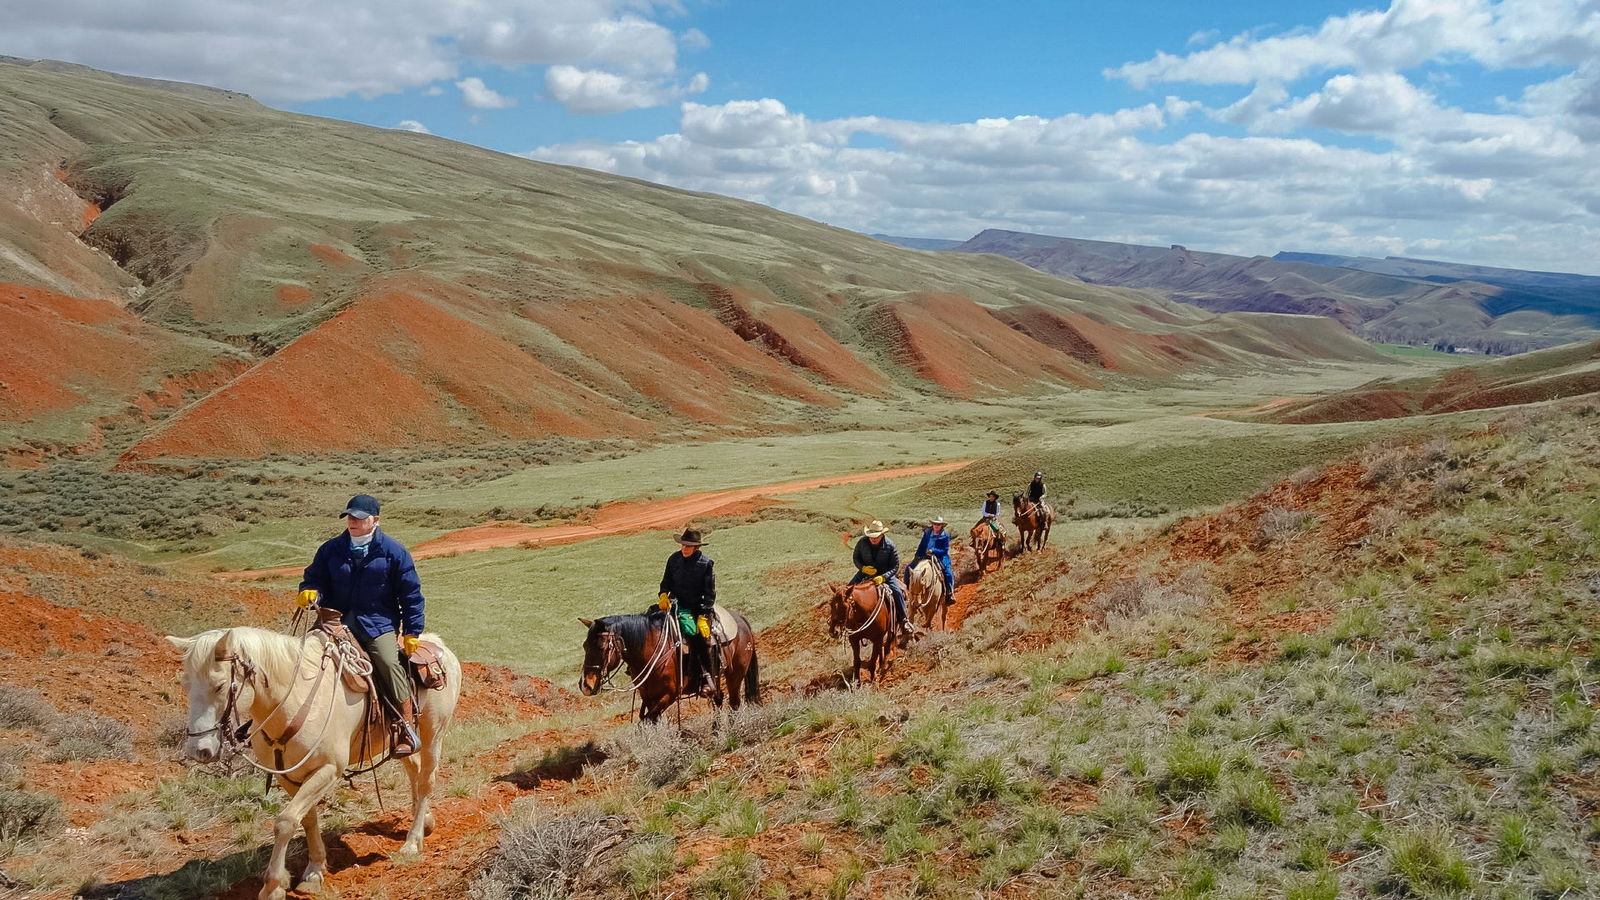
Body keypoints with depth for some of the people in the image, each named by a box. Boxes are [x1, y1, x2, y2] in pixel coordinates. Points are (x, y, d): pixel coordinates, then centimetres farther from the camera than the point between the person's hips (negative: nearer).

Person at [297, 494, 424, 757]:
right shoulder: (331, 549, 10)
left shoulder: (393, 552, 1)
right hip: (339, 621, 4)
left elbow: (411, 595, 3)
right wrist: (310, 591, -13)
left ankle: (407, 729, -16)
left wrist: (411, 632, -1)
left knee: (390, 663, -26)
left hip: (379, 624, -4)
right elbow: (315, 576, 13)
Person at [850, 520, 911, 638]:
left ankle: (903, 620, -6)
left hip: (885, 574, -2)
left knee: (898, 591, -23)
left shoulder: (890, 545, -15)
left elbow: (895, 567, -11)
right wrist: (863, 567, -17)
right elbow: (855, 558, 5)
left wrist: (883, 577, -27)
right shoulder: (862, 542, -10)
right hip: (865, 572, 2)